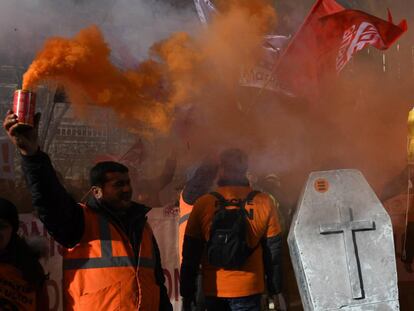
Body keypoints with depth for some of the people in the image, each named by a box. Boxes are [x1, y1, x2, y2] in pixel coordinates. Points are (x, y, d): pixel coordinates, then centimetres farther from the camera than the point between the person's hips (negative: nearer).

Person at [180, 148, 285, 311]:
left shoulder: (203, 203, -5)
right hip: (248, 289, -1)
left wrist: (187, 293, 7)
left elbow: (190, 253, -1)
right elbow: (273, 251, 1)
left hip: (213, 289, 1)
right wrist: (275, 290, 12)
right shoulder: (264, 203, -4)